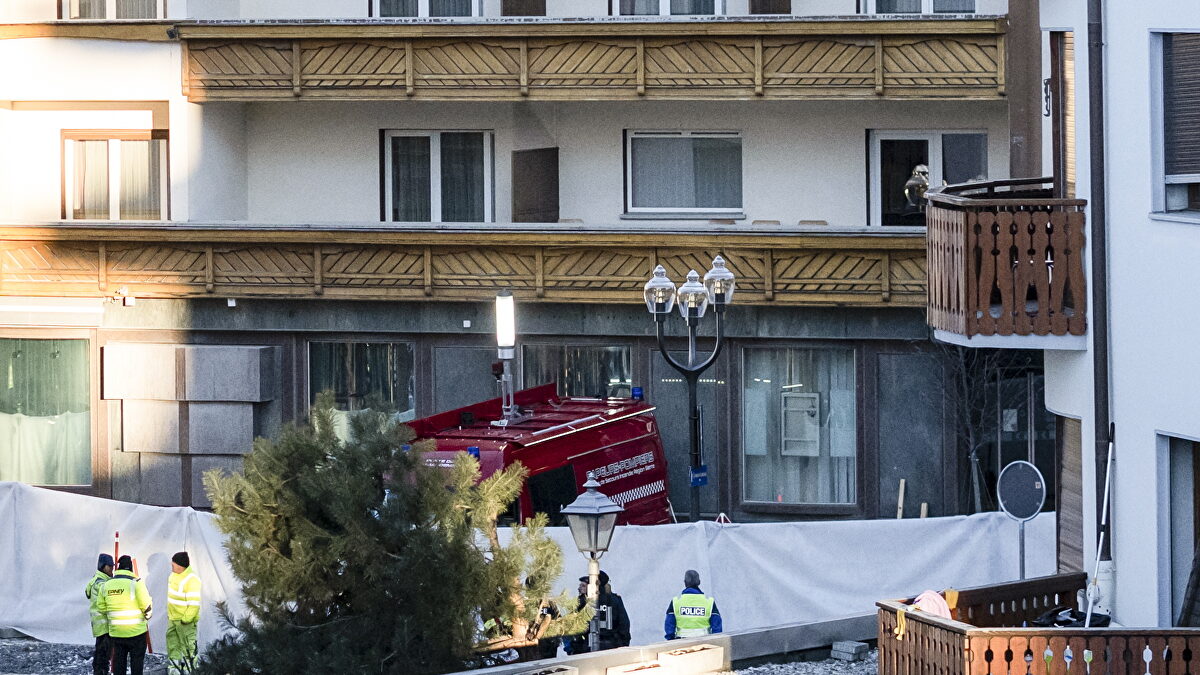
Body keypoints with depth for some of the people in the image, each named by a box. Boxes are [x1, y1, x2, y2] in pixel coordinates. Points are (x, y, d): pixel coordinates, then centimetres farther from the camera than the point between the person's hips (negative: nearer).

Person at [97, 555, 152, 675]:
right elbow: (147, 606, -12)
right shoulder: (136, 583, -13)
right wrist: (147, 616, 10)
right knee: (137, 660, 5)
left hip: (116, 632, 4)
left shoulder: (106, 585, 3)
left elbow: (101, 607, 9)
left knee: (119, 660, 12)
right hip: (136, 629, -4)